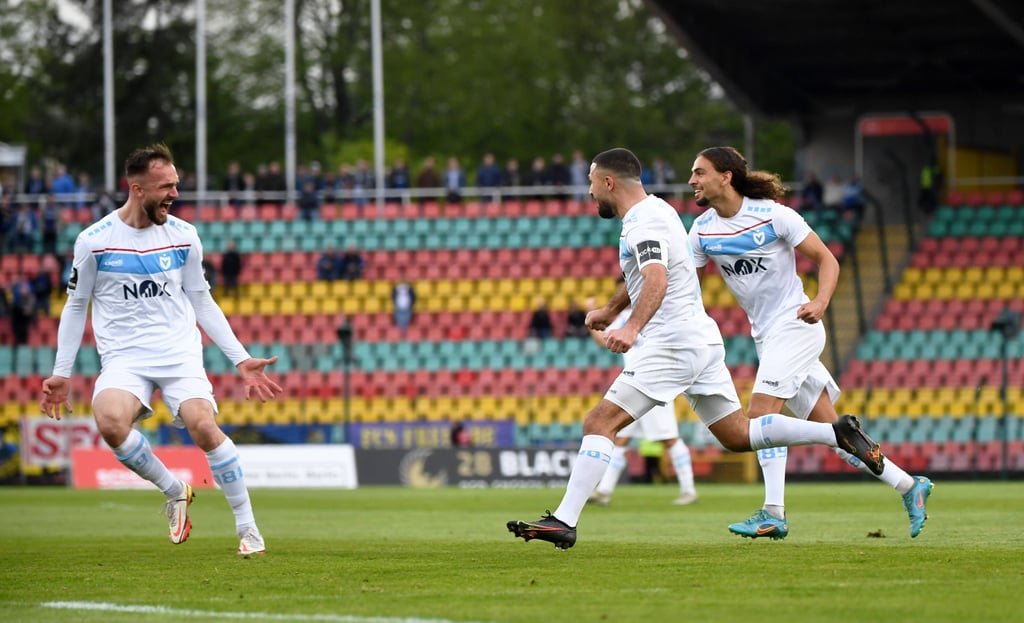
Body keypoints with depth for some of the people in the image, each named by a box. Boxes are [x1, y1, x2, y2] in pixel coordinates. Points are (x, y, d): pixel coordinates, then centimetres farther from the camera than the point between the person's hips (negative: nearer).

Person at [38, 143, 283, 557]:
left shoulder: (183, 236, 5)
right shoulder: (93, 241, -1)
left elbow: (202, 303, 15)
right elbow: (76, 306, 10)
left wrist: (242, 360, 11)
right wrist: (61, 374, 7)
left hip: (180, 355, 1)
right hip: (123, 359, -1)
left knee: (204, 427, -24)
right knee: (110, 420, -32)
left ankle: (247, 526, -9)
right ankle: (173, 491, -7)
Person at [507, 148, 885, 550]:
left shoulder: (645, 221, -14)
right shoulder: (653, 210, 17)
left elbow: (657, 281, -33)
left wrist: (631, 329, -47)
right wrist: (611, 309, 47)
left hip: (672, 344, -10)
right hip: (703, 339, 10)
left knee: (599, 424, -13)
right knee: (738, 436, 13)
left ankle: (563, 521, -20)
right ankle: (837, 433, 7)